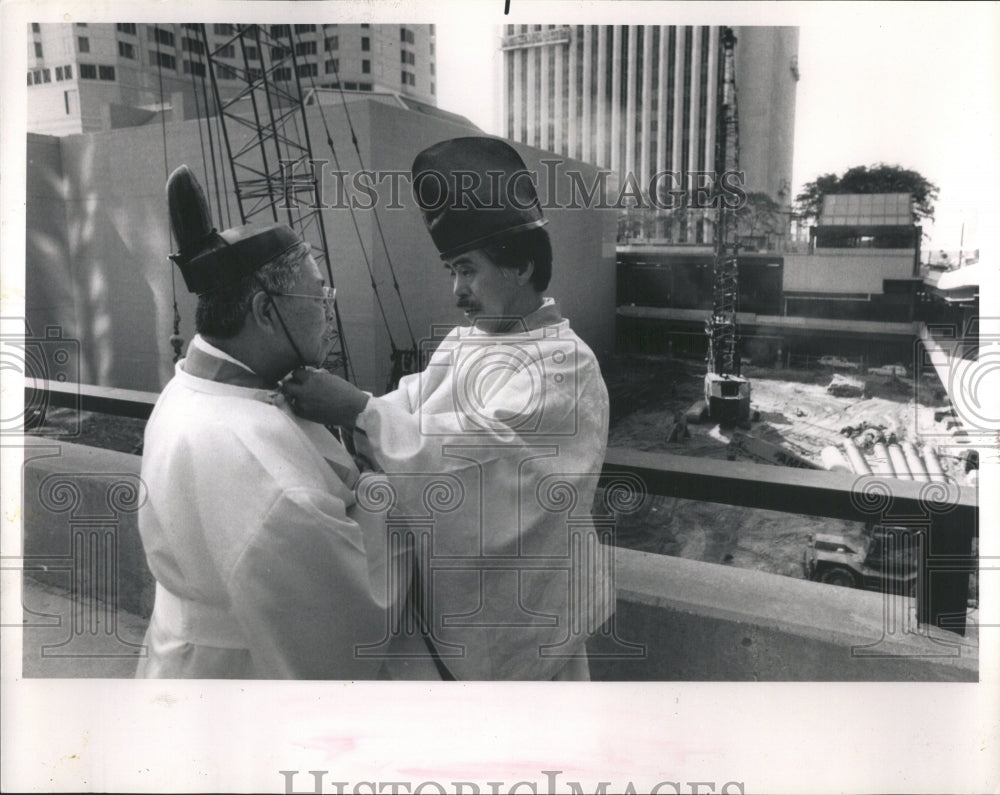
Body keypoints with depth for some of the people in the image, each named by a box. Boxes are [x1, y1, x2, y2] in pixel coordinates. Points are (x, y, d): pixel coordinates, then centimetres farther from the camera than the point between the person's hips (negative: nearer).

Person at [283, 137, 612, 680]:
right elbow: (409, 407, -2)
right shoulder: (465, 341, 8)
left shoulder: (562, 367, -19)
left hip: (522, 609, -6)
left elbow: (473, 447, -31)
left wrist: (356, 410, -34)